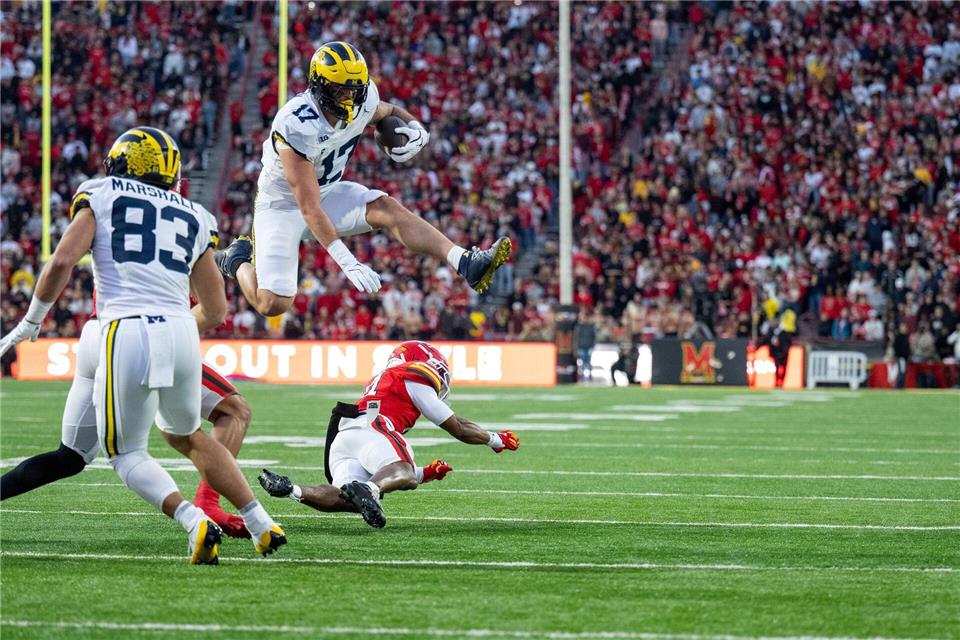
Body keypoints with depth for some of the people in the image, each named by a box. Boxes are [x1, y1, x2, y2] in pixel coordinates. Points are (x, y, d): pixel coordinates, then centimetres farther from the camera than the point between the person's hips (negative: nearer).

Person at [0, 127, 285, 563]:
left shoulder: (101, 196, 10)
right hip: (181, 334, 4)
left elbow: (62, 262, -4)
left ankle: (194, 521, -14)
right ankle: (261, 525, 19)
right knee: (185, 435, 28)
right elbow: (215, 311, 21)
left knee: (126, 453, 11)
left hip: (127, 335, -4)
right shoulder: (194, 218, 21)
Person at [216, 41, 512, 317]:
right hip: (282, 202, -5)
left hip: (329, 192, 5)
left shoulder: (363, 102, -14)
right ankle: (238, 261, 18)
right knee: (273, 303, -14)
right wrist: (347, 262, -40)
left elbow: (390, 111, 13)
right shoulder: (296, 127, -34)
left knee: (388, 209, -22)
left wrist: (415, 129, -12)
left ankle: (466, 264, -31)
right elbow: (309, 208, -34)